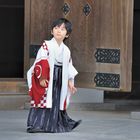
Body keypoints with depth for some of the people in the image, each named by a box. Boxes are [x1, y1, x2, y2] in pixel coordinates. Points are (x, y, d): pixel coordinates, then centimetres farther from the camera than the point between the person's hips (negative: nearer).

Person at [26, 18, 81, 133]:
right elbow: (40, 62, -13)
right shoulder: (47, 45, -7)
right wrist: (42, 77, -20)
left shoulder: (66, 50, 12)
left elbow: (69, 67, 17)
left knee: (57, 104, 10)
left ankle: (55, 125, 20)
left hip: (59, 82, 6)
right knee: (43, 101, -10)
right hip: (46, 80, -6)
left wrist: (70, 82, 12)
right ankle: (35, 125, -10)